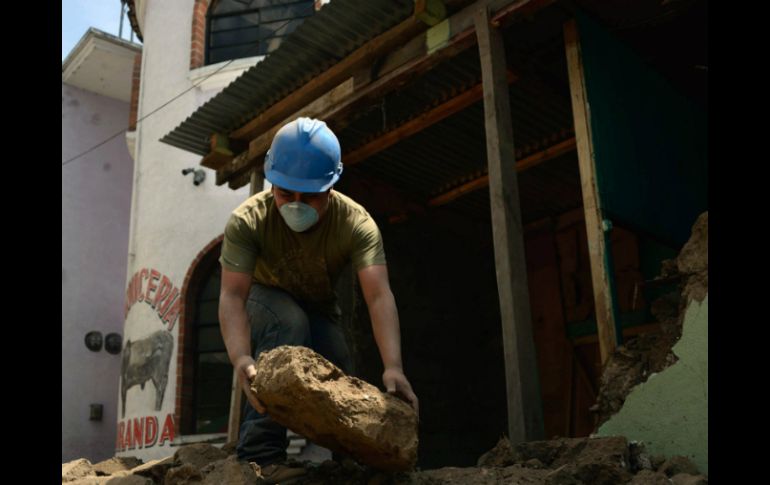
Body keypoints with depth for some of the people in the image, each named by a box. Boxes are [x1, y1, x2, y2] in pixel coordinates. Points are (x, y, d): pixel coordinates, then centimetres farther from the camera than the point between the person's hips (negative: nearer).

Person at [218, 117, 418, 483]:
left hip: (317, 309, 3)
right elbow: (232, 296, -39)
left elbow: (379, 296, -41)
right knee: (289, 321, -35)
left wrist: (393, 367, -56)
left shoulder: (356, 223, -30)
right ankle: (260, 453, -29)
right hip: (265, 301, -2)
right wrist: (241, 359, -59)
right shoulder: (247, 220, -32)